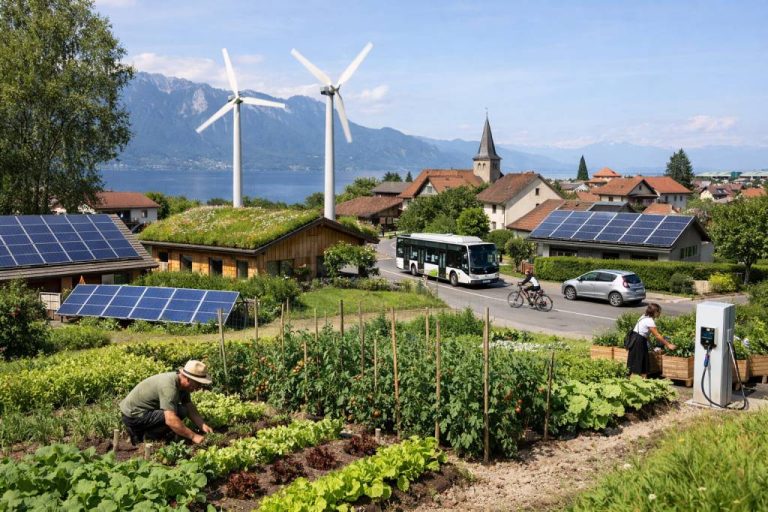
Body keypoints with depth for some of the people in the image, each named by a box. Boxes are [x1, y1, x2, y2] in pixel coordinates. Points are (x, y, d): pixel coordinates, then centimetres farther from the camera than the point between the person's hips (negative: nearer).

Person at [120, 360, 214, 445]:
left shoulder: (182, 384, 0)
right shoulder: (169, 386, -29)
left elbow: (190, 407, 8)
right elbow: (170, 420, -35)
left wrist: (203, 425, -7)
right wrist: (193, 436, -30)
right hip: (132, 416, -10)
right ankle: (146, 437, -4)